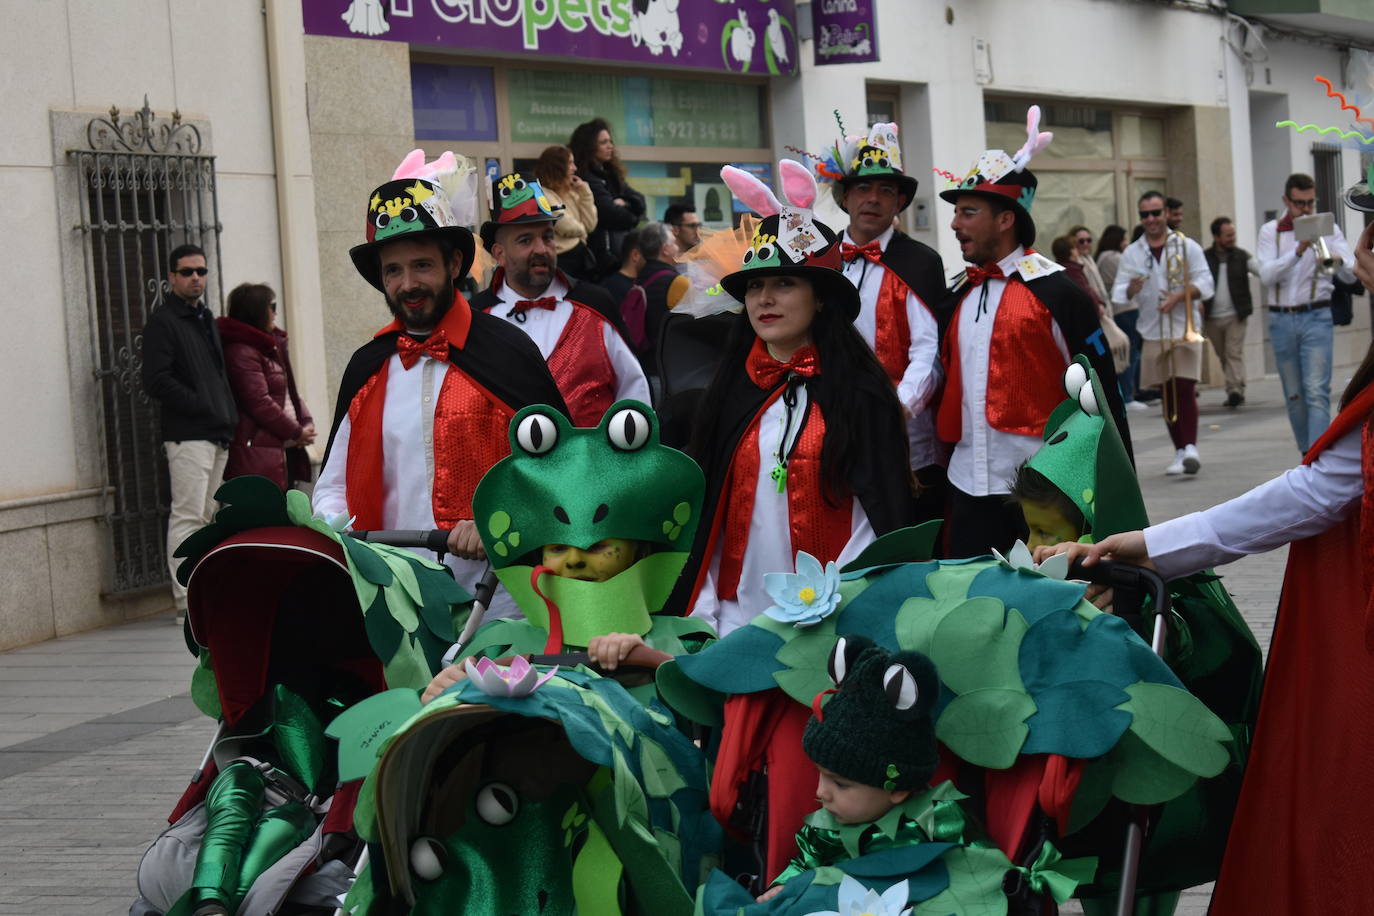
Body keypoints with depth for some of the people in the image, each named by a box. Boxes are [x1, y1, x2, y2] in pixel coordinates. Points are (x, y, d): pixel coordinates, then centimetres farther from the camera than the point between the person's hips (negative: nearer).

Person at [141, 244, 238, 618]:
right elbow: (156, 381, -15)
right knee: (187, 516, -11)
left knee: (205, 517, 12)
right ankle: (187, 599, -11)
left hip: (216, 434, 9)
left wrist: (229, 414, 13)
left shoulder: (206, 318, 21)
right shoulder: (162, 321, -6)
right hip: (187, 435, -9)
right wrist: (200, 405, -15)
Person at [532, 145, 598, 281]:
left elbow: (590, 225, 5)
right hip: (563, 258, -8)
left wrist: (585, 192, 1)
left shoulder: (571, 193, 13)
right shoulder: (544, 196, -13)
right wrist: (580, 229, 3)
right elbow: (568, 228, -20)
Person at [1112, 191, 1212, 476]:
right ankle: (1180, 452, 14)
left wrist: (1180, 295, -20)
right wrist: (1131, 290, -21)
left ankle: (1190, 447, -17)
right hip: (1153, 332, 3)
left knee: (1185, 389, -14)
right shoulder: (1132, 253, 8)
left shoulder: (1187, 246, 2)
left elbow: (1205, 283, -3)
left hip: (1185, 330, -3)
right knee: (1166, 395, 7)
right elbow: (1118, 291, 2)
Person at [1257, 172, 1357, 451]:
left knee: (1317, 392, -14)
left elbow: (1351, 274, -6)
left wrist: (1337, 261, -29)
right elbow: (1266, 275, -11)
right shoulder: (1270, 232, 5)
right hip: (1281, 320, 2)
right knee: (1294, 396, 9)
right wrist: (1298, 251, -23)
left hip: (1316, 317, -2)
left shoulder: (1328, 229, 3)